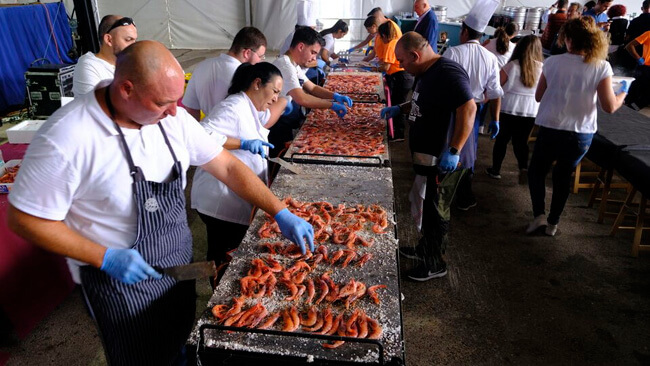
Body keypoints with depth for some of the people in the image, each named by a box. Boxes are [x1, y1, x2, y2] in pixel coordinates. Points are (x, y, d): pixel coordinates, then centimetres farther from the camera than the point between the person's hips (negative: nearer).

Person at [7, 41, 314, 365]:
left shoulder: (171, 117, -11)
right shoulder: (65, 139, -27)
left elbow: (227, 166, -6)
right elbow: (25, 219, -17)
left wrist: (280, 213, -11)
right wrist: (106, 258, -23)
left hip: (178, 260, 5)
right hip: (118, 275, -5)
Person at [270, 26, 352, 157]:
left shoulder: (293, 65, 9)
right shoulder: (285, 65, -21)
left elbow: (312, 88, 15)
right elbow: (301, 99, -32)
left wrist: (335, 96, -2)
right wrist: (332, 105, -23)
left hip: (289, 124, 9)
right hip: (279, 131, -9)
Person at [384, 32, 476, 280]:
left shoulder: (448, 72, -20)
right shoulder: (427, 73, 12)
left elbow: (468, 108, -28)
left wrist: (454, 151, -31)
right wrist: (399, 109, 13)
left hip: (441, 160, -10)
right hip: (425, 156, 10)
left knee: (434, 210, 4)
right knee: (425, 206, 21)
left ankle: (434, 264, 21)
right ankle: (425, 248, 40)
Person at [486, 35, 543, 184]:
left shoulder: (512, 66, -11)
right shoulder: (542, 68, -4)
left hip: (508, 109, -2)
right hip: (530, 112, 2)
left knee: (502, 139, 12)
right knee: (521, 141, 14)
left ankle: (495, 170, 19)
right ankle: (523, 167, -5)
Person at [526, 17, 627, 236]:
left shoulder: (553, 62, -6)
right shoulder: (602, 67, -7)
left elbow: (539, 97, 3)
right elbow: (610, 107, -8)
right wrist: (623, 93, 13)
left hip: (551, 129, -1)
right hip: (582, 134, 2)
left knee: (536, 170, 18)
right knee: (563, 176, 18)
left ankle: (539, 214, 1)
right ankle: (553, 223, 25)